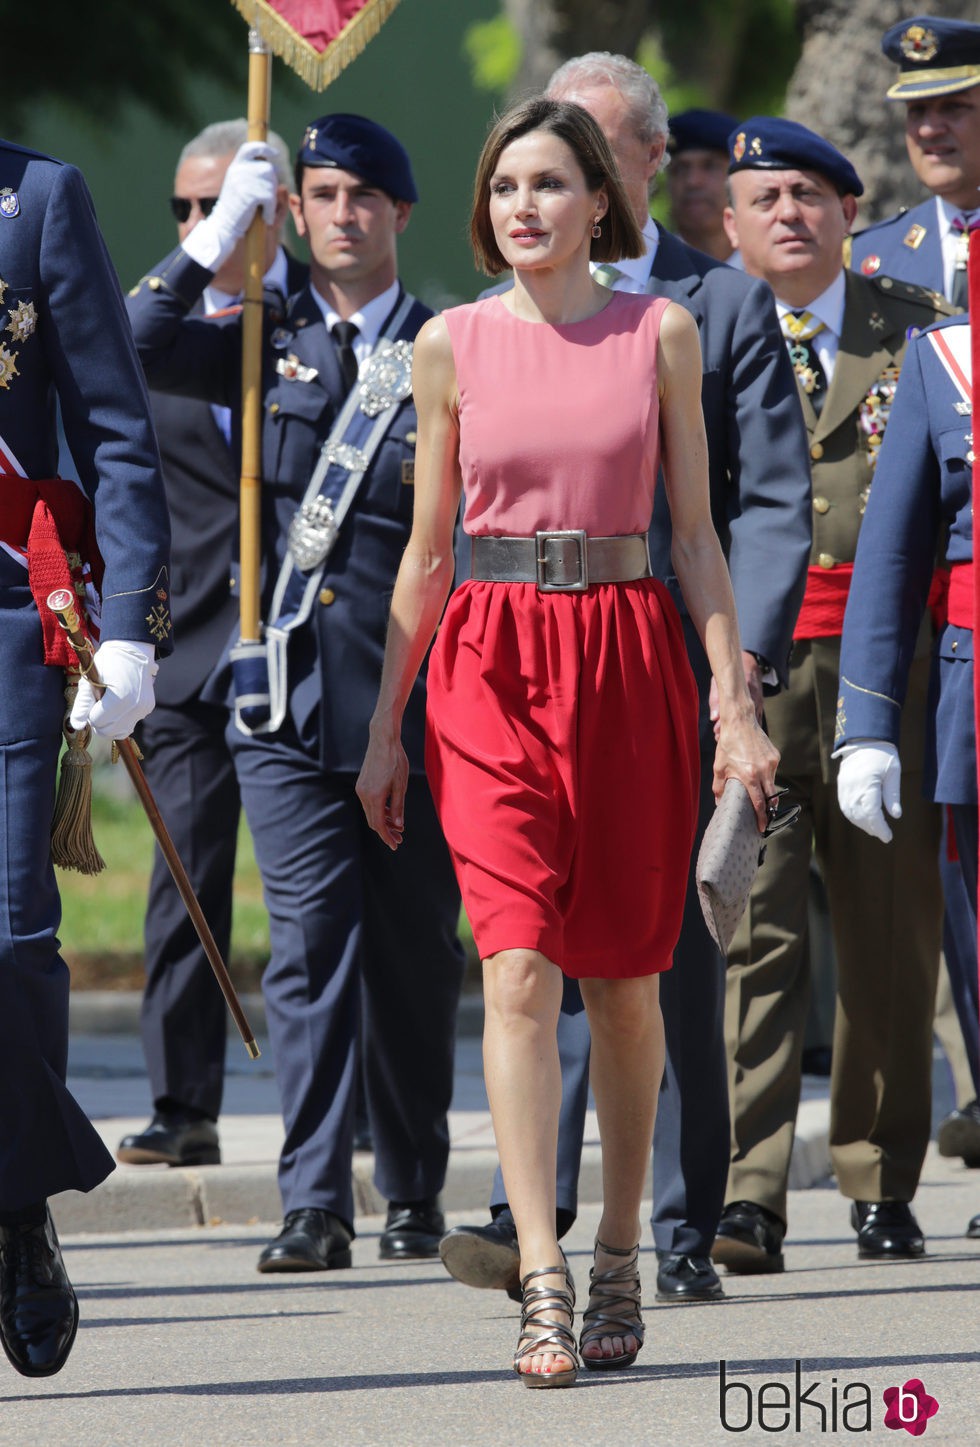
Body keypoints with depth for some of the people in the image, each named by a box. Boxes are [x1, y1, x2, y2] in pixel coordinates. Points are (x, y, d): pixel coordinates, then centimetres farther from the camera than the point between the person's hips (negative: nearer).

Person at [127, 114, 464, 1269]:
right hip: (289, 695, 1)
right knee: (310, 941, -8)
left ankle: (415, 1194, 20)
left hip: (413, 694, -1)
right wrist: (218, 231, -4)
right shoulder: (268, 344, 11)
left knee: (413, 953, 6)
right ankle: (313, 1203, -10)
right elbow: (137, 347, -5)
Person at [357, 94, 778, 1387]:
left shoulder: (660, 334, 4)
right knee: (519, 968, -12)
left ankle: (618, 1258, 21)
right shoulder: (453, 344, 6)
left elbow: (696, 535, 6)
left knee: (623, 979, 5)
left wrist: (735, 707, -2)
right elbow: (427, 550, 11)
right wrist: (383, 730, 9)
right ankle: (543, 1285, -15)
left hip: (628, 659, 0)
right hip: (490, 667, 0)